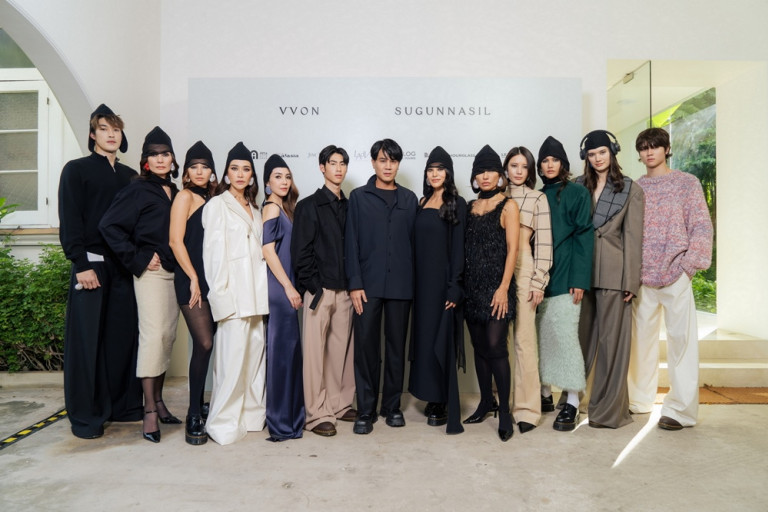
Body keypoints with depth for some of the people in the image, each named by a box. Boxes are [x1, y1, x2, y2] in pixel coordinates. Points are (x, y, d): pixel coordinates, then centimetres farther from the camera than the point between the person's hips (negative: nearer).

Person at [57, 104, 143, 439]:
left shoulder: (129, 176, 16)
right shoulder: (77, 170, 2)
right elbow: (69, 221, -5)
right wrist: (81, 264, -13)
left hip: (123, 266, 4)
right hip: (91, 264, -4)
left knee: (123, 335, 6)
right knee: (87, 339, 0)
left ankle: (123, 405, 18)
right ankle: (86, 417, 11)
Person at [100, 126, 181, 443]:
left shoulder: (175, 193, 13)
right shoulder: (138, 190, -2)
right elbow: (109, 226, -9)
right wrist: (137, 258, -10)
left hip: (174, 272, 6)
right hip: (151, 271, -6)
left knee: (168, 336, 9)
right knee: (153, 335, -10)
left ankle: (158, 400, 21)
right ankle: (149, 411, -2)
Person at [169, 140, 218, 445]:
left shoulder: (212, 199, 16)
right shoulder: (185, 196, -2)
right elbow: (175, 240, -9)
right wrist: (193, 279, -9)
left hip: (211, 280, 6)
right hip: (190, 279, -6)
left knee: (206, 345, 8)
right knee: (204, 343, -11)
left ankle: (199, 408, 22)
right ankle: (194, 415, 3)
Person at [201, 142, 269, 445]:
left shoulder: (253, 209, 20)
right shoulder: (217, 205, 1)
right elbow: (214, 252, -6)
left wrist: (261, 294, 11)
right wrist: (221, 294, -12)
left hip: (255, 294, 6)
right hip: (232, 294, -6)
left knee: (255, 353, 8)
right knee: (232, 356, -7)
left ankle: (251, 415, 21)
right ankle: (223, 423, 6)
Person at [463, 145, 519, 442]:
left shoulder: (507, 206, -2)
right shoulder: (471, 207, 13)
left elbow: (512, 249, -8)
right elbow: (465, 248, 11)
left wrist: (503, 287, -16)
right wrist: (460, 284, 5)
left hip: (496, 286, -5)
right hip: (472, 286, 5)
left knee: (496, 346, -7)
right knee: (479, 346, 11)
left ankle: (505, 411, 7)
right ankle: (486, 402, 24)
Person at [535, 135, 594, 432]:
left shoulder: (577, 193, 2)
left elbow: (584, 235, -5)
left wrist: (579, 279, -13)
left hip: (564, 276, -5)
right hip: (539, 277, 5)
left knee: (565, 335, -7)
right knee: (542, 335, 8)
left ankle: (572, 403, 2)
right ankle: (545, 395, 19)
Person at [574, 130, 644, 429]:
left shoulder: (630, 190, 4)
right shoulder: (578, 187, 11)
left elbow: (633, 238, -1)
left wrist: (631, 282, -6)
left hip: (614, 273, -3)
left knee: (611, 340, 2)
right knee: (581, 337, 9)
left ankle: (609, 409, 13)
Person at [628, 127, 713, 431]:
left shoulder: (687, 182, 5)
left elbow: (702, 227, 0)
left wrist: (689, 264, -11)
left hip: (675, 275, -3)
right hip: (641, 277, 3)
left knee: (681, 340, -1)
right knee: (641, 339, 9)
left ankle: (681, 409, 8)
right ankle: (639, 400, 22)